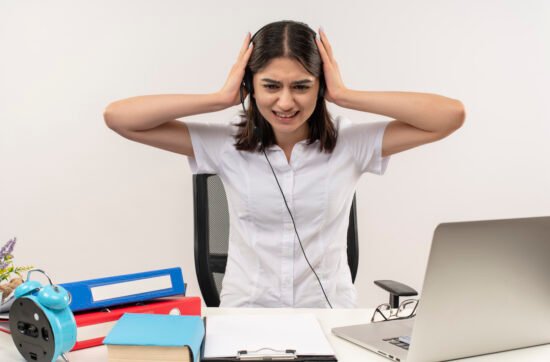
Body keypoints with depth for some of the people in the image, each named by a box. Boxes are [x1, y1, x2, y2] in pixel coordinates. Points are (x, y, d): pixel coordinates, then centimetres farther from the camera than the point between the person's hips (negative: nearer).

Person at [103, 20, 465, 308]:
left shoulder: (351, 143, -3)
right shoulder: (226, 145, -2)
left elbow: (452, 115, -12)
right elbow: (118, 117, -7)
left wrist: (345, 95, -12)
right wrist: (221, 98, -10)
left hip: (331, 317, 1)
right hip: (245, 316, 0)